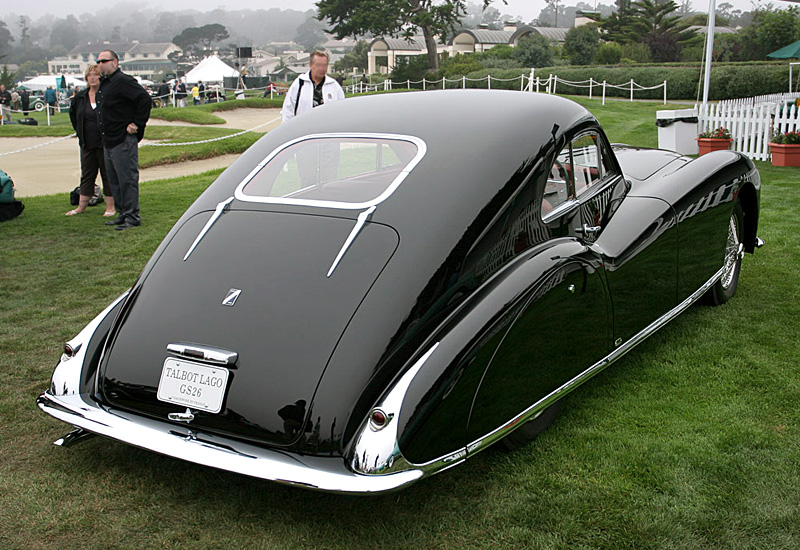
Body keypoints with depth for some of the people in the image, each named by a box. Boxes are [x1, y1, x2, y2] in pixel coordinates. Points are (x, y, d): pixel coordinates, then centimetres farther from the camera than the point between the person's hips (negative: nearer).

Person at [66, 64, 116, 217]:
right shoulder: (80, 97, 7)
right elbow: (72, 113, 25)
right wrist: (79, 131, 18)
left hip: (105, 143, -5)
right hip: (87, 144, 5)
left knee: (107, 174, 2)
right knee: (87, 174, 12)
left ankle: (110, 207, 9)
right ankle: (82, 206, 20)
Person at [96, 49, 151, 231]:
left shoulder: (123, 81, -13)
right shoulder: (104, 84, 17)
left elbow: (145, 99, -22)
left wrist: (137, 124, -18)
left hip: (124, 140, -10)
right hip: (109, 141, 10)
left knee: (127, 179, -6)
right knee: (114, 180, 14)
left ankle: (132, 217, -1)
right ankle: (122, 214, 22)